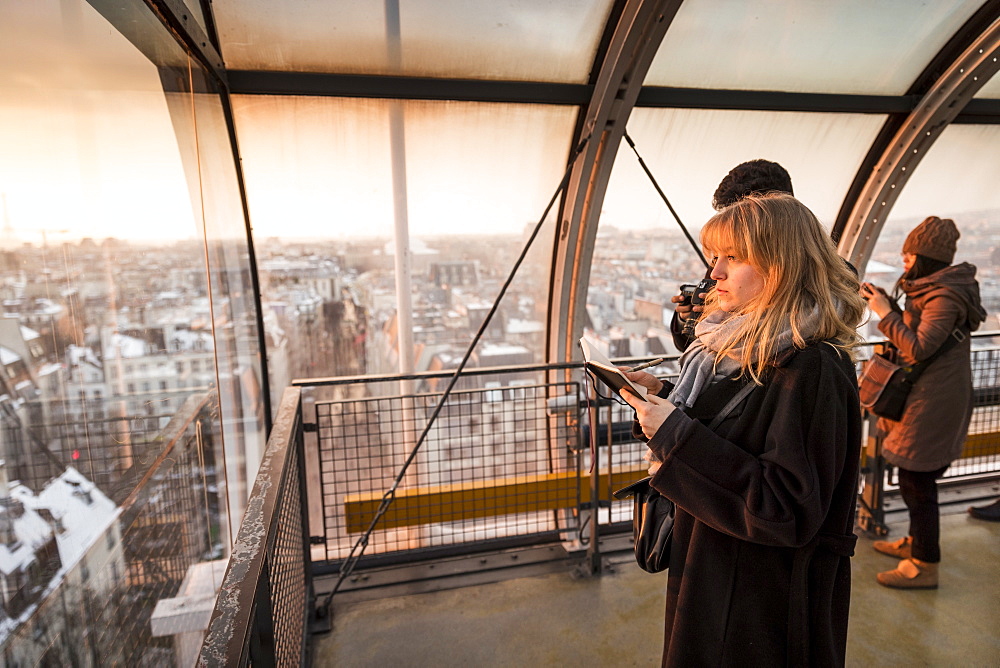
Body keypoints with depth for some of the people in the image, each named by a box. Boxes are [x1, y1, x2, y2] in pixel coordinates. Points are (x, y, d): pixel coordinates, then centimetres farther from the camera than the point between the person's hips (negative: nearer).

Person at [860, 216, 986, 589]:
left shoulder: (945, 297, -19)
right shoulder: (933, 289, 12)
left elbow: (919, 348, -25)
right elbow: (916, 333, 14)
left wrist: (885, 313, -20)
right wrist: (886, 304, 3)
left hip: (933, 404, -10)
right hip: (925, 399, 10)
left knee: (917, 484, -2)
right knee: (917, 480, 21)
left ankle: (924, 567, 10)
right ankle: (915, 543, 37)